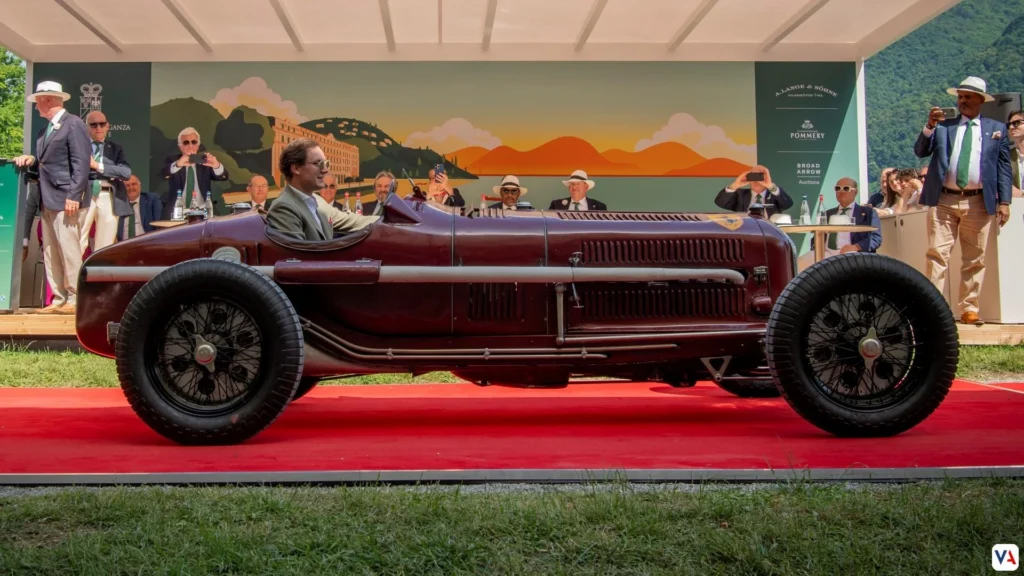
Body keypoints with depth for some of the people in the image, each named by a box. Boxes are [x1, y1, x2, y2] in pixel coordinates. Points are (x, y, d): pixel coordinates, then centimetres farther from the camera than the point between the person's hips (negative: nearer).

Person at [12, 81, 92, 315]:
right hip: (49, 201, 10)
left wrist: (73, 196, -21)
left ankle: (75, 299, -1)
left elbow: (81, 163, -15)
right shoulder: (45, 130, 20)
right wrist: (31, 160, 5)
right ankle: (59, 299, 14)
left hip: (66, 200, -9)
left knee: (69, 251, -7)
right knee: (50, 253, 9)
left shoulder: (73, 124, -7)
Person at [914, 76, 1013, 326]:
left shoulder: (997, 129, 11)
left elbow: (1004, 167, 7)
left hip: (979, 202, 0)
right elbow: (920, 152, 1)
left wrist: (1004, 201, -1)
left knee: (975, 258, 4)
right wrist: (929, 126, -15)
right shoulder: (942, 126, 12)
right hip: (943, 200, 0)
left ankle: (969, 308, 11)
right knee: (937, 254, -5)